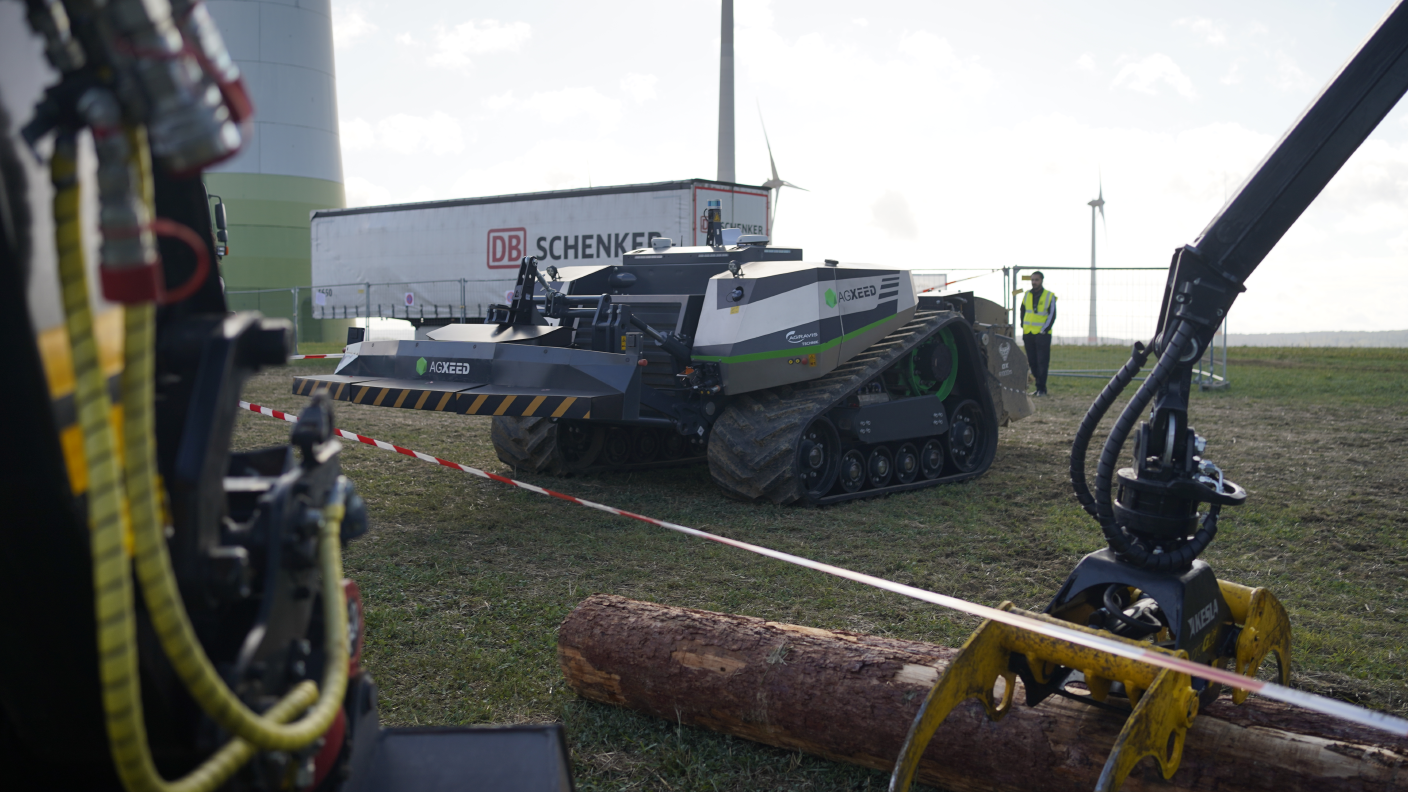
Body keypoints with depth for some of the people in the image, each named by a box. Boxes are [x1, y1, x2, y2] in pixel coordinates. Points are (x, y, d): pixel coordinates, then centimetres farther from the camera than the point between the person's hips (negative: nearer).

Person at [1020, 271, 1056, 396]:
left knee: (1042, 362, -6)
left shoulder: (1049, 296, -3)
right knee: (1032, 362, 6)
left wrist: (1044, 330, -11)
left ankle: (1041, 389, -3)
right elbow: (1022, 312, 21)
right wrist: (1023, 327, 11)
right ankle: (1040, 388, 14)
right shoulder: (1027, 295, 11)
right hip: (1028, 334, 5)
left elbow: (1052, 315, -5)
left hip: (1042, 334, -5)